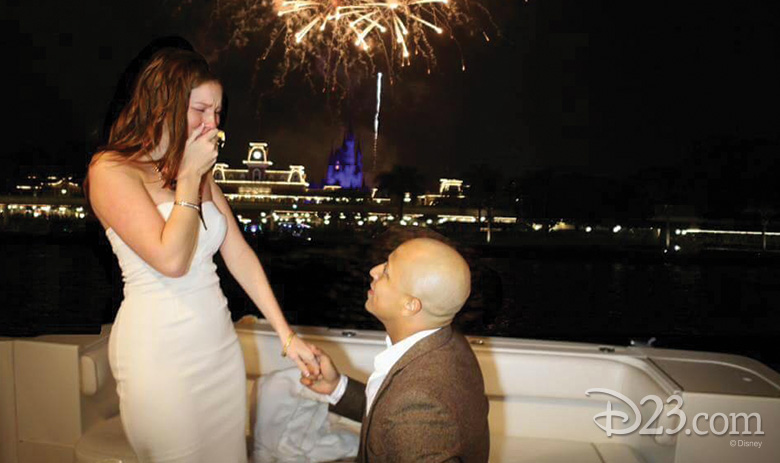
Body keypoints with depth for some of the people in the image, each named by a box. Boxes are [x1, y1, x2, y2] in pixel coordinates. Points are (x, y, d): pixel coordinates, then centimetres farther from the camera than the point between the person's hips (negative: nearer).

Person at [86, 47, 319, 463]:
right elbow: (171, 260, -23)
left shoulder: (200, 172, 10)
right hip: (160, 350, -6)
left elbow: (239, 254, 5)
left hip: (219, 342, 7)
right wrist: (188, 178, -13)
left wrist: (286, 334, 1)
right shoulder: (111, 170, -12)